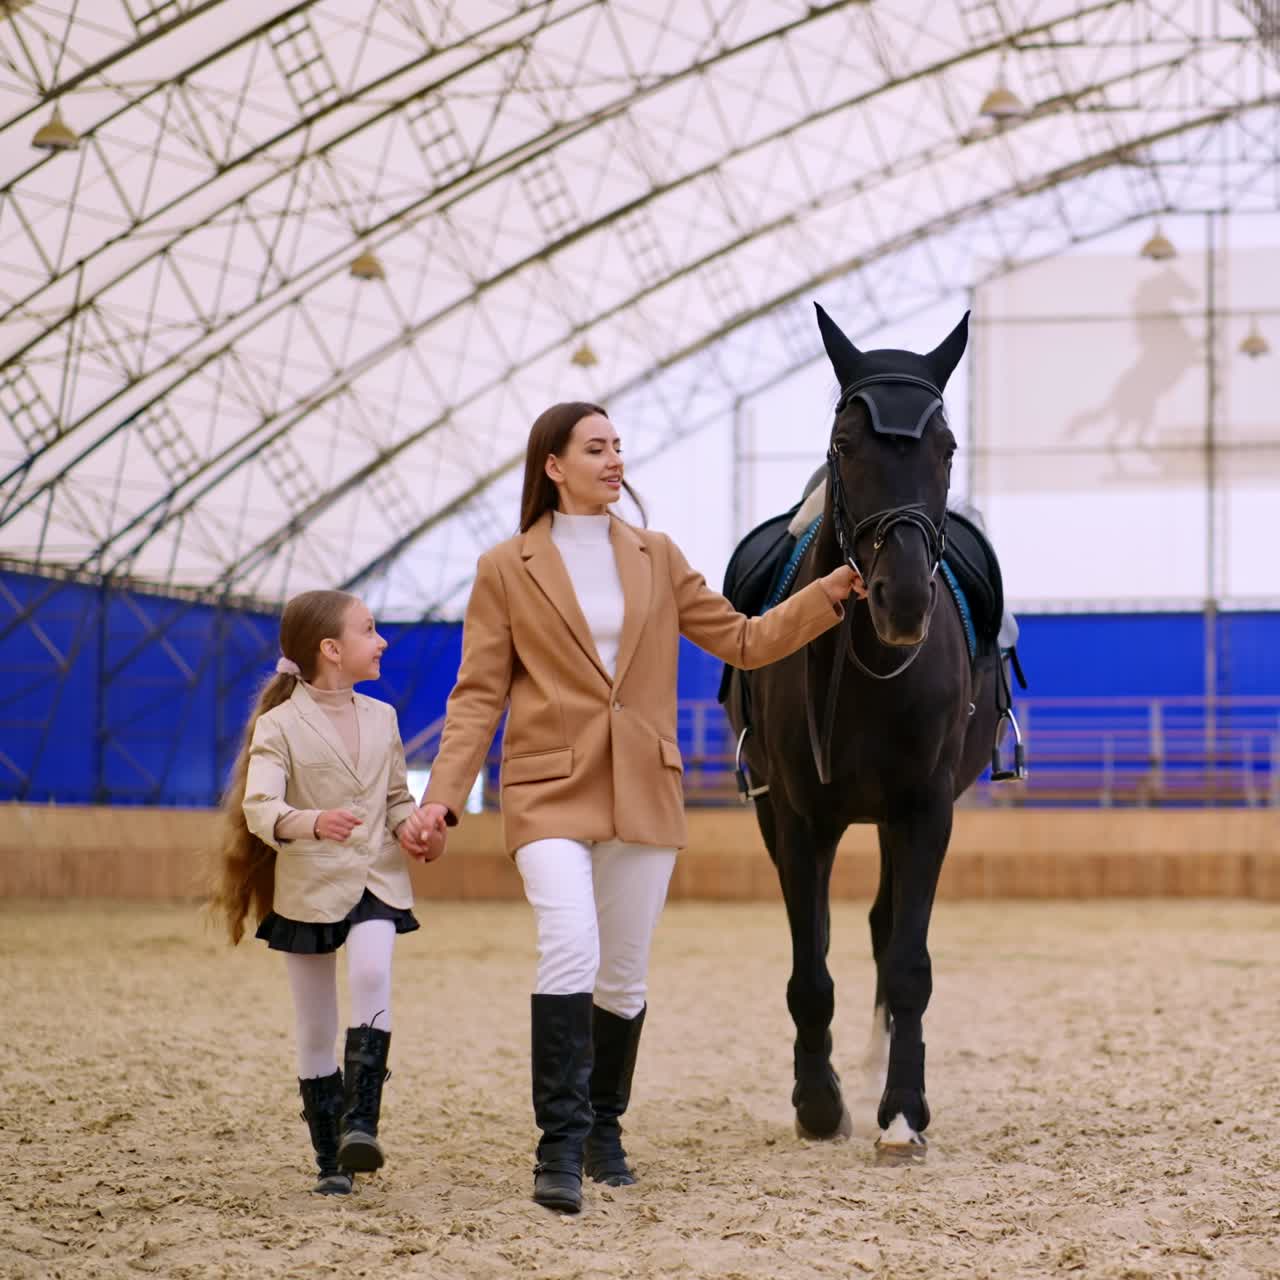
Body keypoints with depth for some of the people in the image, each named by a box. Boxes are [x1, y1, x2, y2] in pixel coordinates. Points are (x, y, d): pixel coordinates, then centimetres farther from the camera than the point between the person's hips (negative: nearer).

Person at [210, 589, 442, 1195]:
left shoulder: (380, 717, 8)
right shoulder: (279, 725, -8)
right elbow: (259, 807, -21)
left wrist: (409, 828, -2)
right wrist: (312, 823, -40)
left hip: (376, 879, 2)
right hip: (307, 886, -2)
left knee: (372, 974, -27)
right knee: (316, 1028, 4)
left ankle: (360, 1122, -26)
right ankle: (331, 1160, 15)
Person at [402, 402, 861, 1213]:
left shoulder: (657, 557, 11)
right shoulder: (506, 570, 1)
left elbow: (743, 642, 12)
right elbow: (479, 695, 0)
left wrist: (834, 593, 1)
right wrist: (444, 796, -10)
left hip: (643, 794, 4)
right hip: (551, 791, -4)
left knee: (626, 975, 8)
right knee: (570, 949, -23)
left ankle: (604, 1131, 28)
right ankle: (560, 1148, -19)